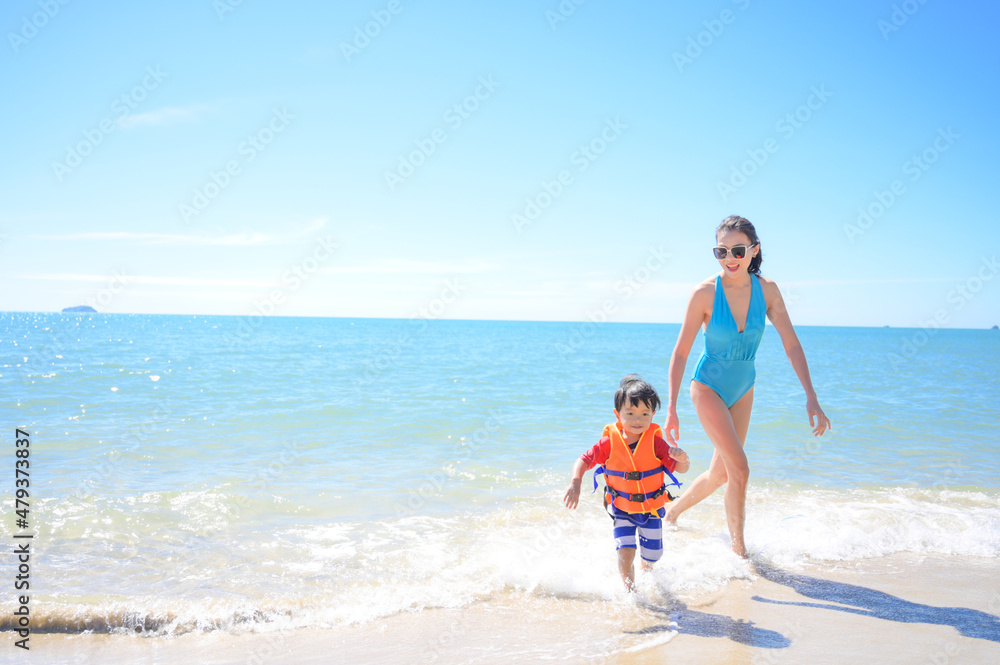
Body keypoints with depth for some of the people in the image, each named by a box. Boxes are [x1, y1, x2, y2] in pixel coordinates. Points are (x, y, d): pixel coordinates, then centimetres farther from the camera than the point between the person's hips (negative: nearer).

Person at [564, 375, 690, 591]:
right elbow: (584, 461, -7)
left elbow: (680, 469, -15)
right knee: (626, 552, -18)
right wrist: (575, 484, -23)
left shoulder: (655, 442, -14)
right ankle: (630, 590, 7)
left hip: (651, 509, 1)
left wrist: (682, 458, -38)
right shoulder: (610, 442, -13)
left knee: (651, 557, 10)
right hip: (622, 510, -1)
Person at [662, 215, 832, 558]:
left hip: (742, 390, 5)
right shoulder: (705, 293, -21)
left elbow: (791, 344, -7)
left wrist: (811, 398, -13)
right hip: (708, 388, -5)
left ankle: (674, 509, 40)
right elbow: (680, 353, -16)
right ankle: (739, 551, 2)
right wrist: (671, 409, -18)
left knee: (721, 473, 13)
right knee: (739, 468, -14)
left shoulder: (767, 290, -12)